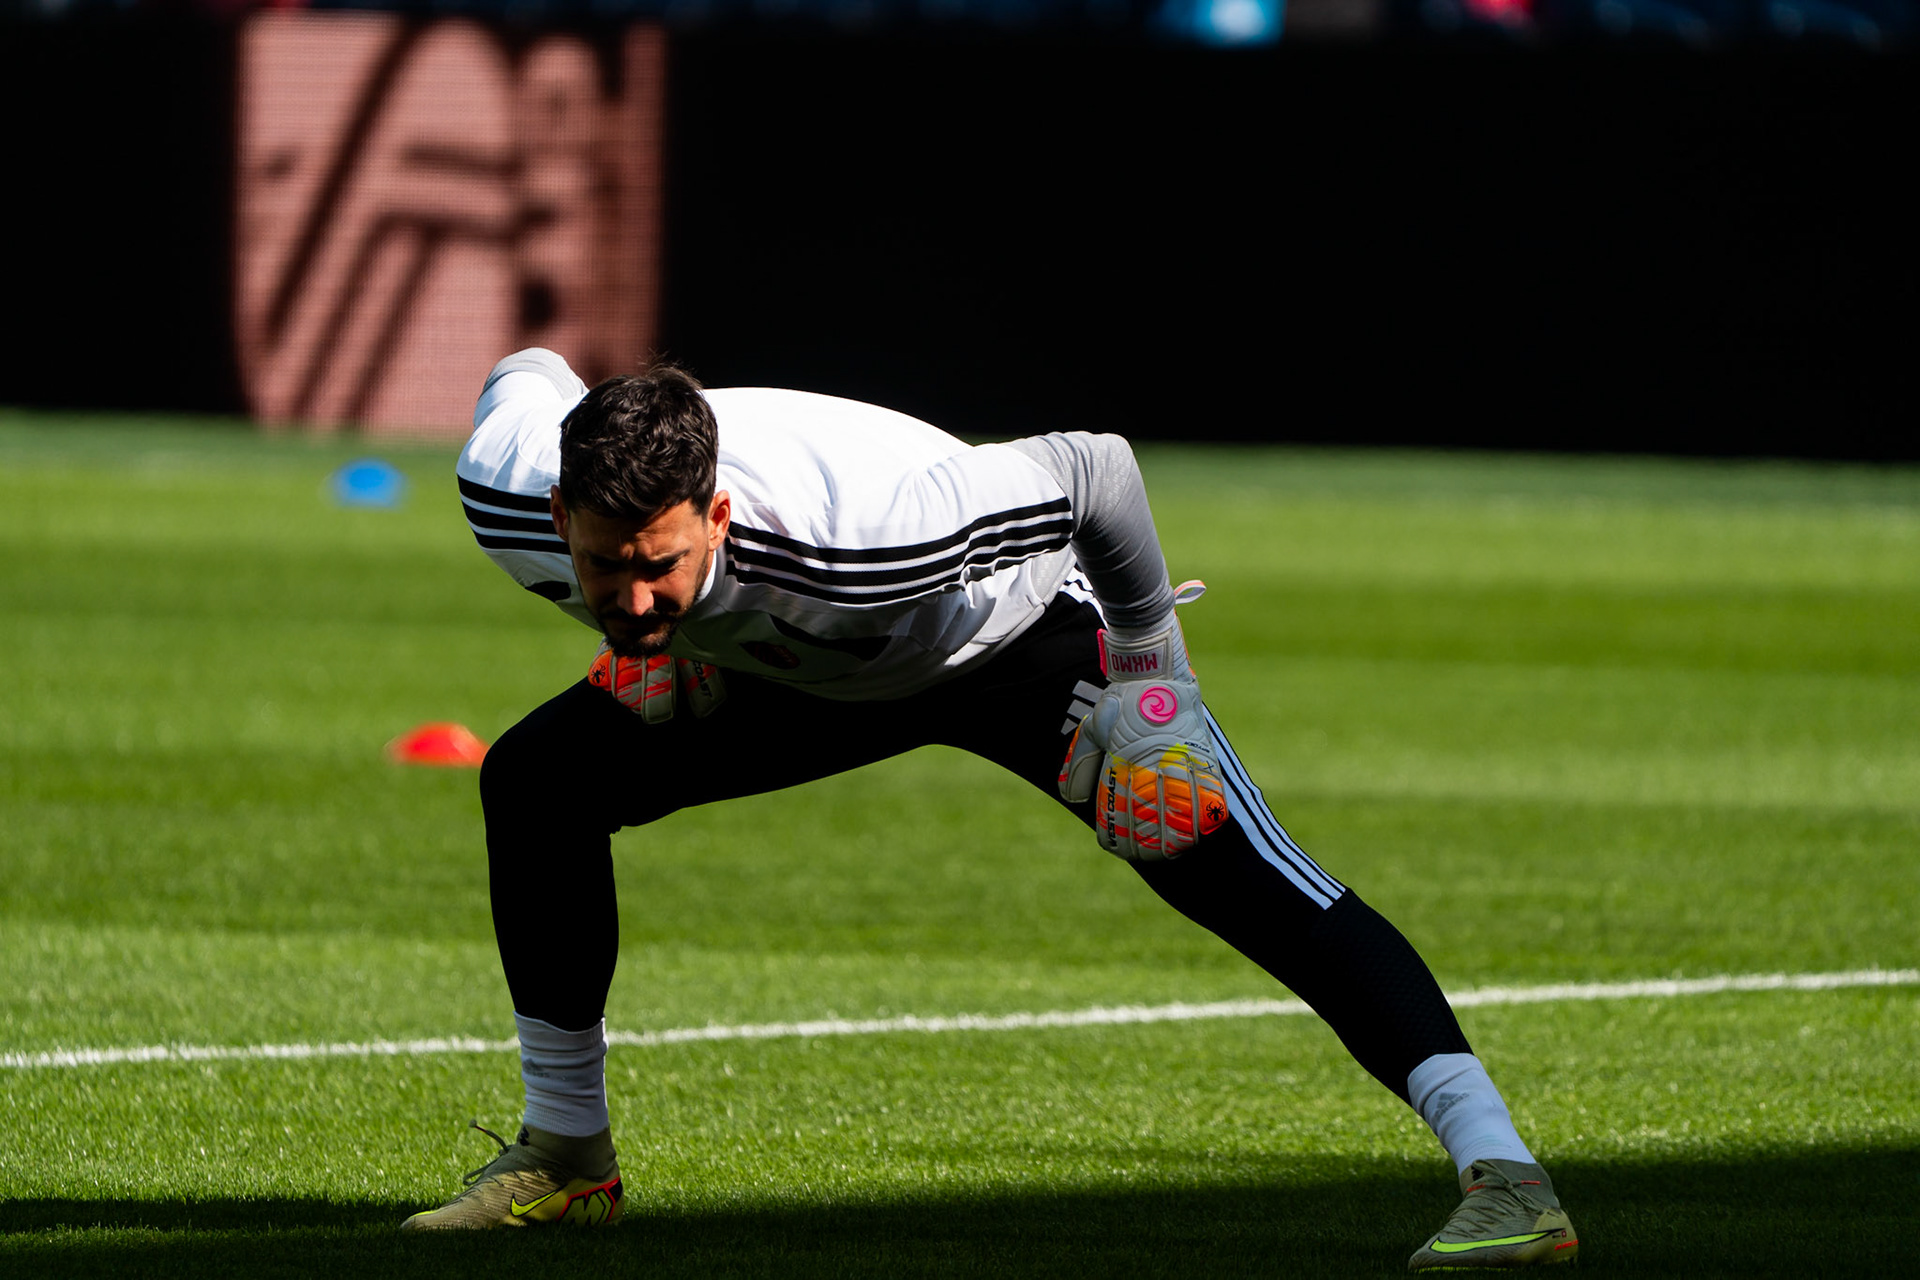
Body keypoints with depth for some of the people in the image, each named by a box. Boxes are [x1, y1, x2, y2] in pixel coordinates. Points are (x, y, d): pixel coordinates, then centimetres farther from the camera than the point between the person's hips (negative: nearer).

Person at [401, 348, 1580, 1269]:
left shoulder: (866, 530, -47)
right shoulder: (513, 497, -31)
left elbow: (1094, 466, -33)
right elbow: (530, 377, -4)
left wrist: (1147, 663, -21)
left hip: (1021, 632, -6)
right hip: (802, 668, 6)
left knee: (1239, 878, -24)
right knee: (536, 781, -1)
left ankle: (1504, 1178, -30)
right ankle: (566, 1157, 16)